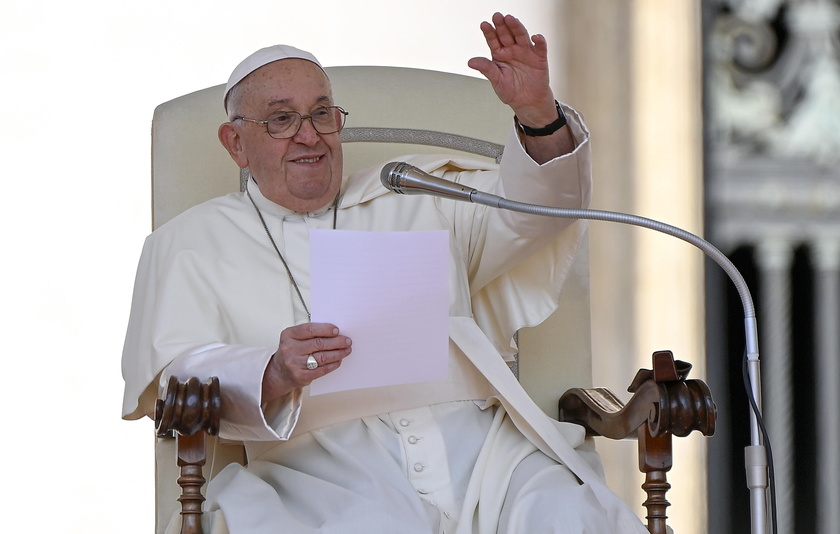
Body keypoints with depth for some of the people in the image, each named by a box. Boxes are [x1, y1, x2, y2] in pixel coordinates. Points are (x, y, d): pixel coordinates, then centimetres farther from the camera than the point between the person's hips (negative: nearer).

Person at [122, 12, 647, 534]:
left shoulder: (415, 197, 27)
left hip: (477, 442, 3)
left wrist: (538, 113, -3)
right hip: (323, 467, -3)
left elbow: (531, 206, 19)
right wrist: (274, 375, -18)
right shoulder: (194, 241, 17)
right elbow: (172, 375, 4)